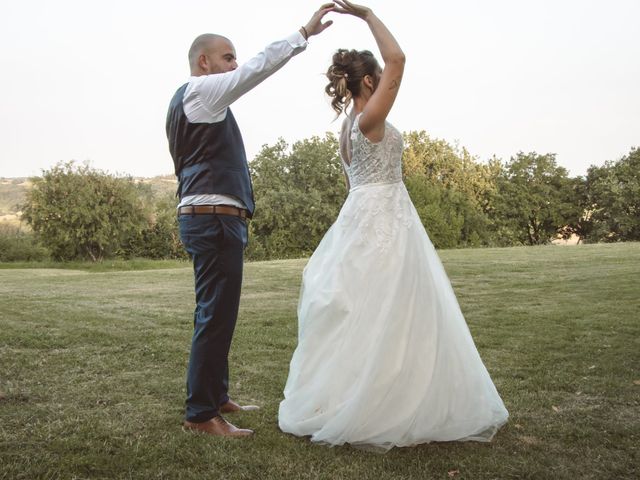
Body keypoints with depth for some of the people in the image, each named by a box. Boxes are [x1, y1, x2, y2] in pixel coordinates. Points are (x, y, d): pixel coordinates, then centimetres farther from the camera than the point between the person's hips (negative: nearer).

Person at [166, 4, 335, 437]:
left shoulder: (190, 100, 24)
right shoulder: (201, 90, -6)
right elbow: (260, 67, -14)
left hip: (211, 219, 11)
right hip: (214, 218, -11)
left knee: (216, 313, 15)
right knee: (216, 315, -10)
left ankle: (216, 396, 25)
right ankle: (201, 413, -4)